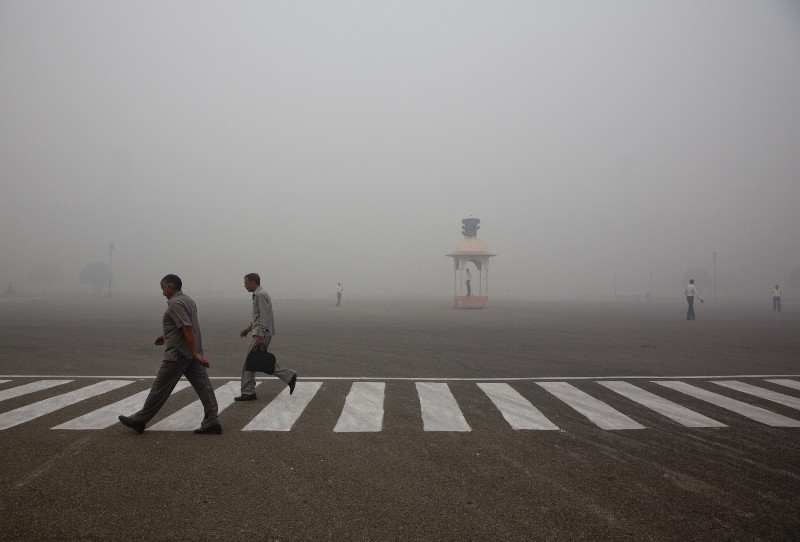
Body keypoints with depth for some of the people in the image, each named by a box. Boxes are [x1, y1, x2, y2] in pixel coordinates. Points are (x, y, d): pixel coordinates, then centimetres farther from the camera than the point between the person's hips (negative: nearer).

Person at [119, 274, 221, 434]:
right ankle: (211, 422, -1)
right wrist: (166, 336, 30)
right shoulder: (187, 300, 15)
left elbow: (188, 328, -24)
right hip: (192, 354, 9)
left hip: (177, 354, -9)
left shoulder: (175, 304, -15)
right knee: (203, 386, 2)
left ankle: (139, 420, 13)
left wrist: (195, 353, -26)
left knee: (160, 388, 1)